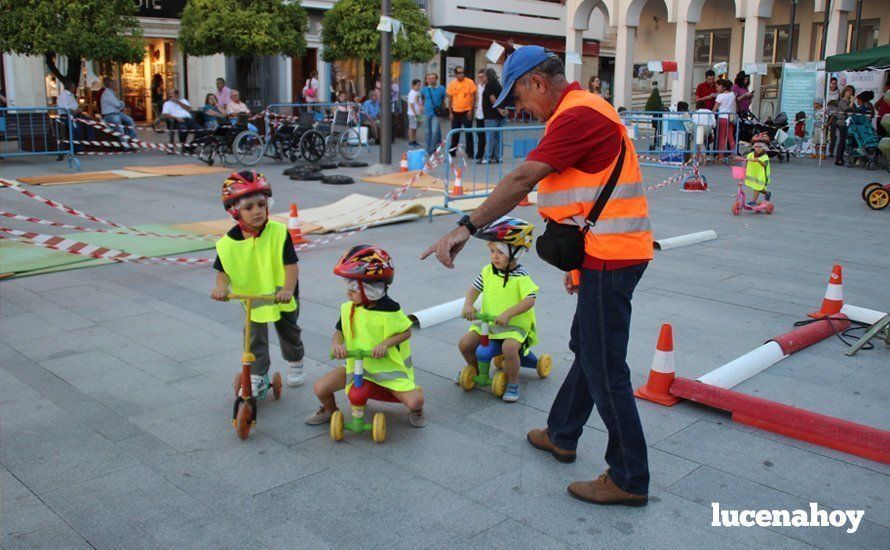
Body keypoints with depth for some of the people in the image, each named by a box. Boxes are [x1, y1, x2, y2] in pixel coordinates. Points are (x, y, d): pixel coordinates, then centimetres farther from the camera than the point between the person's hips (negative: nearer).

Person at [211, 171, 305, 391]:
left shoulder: (279, 233, -27)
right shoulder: (229, 242, -21)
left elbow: (291, 265, -30)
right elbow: (223, 270, -11)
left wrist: (287, 290, -45)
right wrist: (221, 287, -33)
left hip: (282, 294, 0)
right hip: (251, 295, 1)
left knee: (288, 330, 19)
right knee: (255, 337, 2)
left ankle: (295, 363, 46)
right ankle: (256, 377, 15)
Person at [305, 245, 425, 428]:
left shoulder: (389, 310, -19)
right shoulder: (348, 309, -7)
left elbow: (406, 332, -9)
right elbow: (339, 332, 3)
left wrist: (385, 343, -24)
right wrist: (336, 344, -20)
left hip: (389, 367, -4)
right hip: (356, 365, 4)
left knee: (415, 401, -22)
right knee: (320, 387, -12)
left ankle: (417, 411, 19)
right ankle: (330, 410, 24)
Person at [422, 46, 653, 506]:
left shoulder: (578, 114, -17)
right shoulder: (582, 110, 17)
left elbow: (522, 180, -25)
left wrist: (466, 227, -24)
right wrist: (578, 261, 22)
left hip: (608, 258, -11)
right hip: (605, 253, 11)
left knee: (604, 369, -2)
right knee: (586, 350, 22)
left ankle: (629, 479, 11)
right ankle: (561, 435, 40)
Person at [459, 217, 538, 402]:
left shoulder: (521, 277, -15)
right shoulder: (488, 271, 1)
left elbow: (530, 300, -24)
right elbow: (474, 288, 7)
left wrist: (508, 313, -34)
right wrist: (468, 305, -13)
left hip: (515, 325, -5)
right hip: (486, 323, 6)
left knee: (509, 348, -33)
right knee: (465, 343, -7)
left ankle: (513, 384, -8)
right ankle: (475, 370, 24)